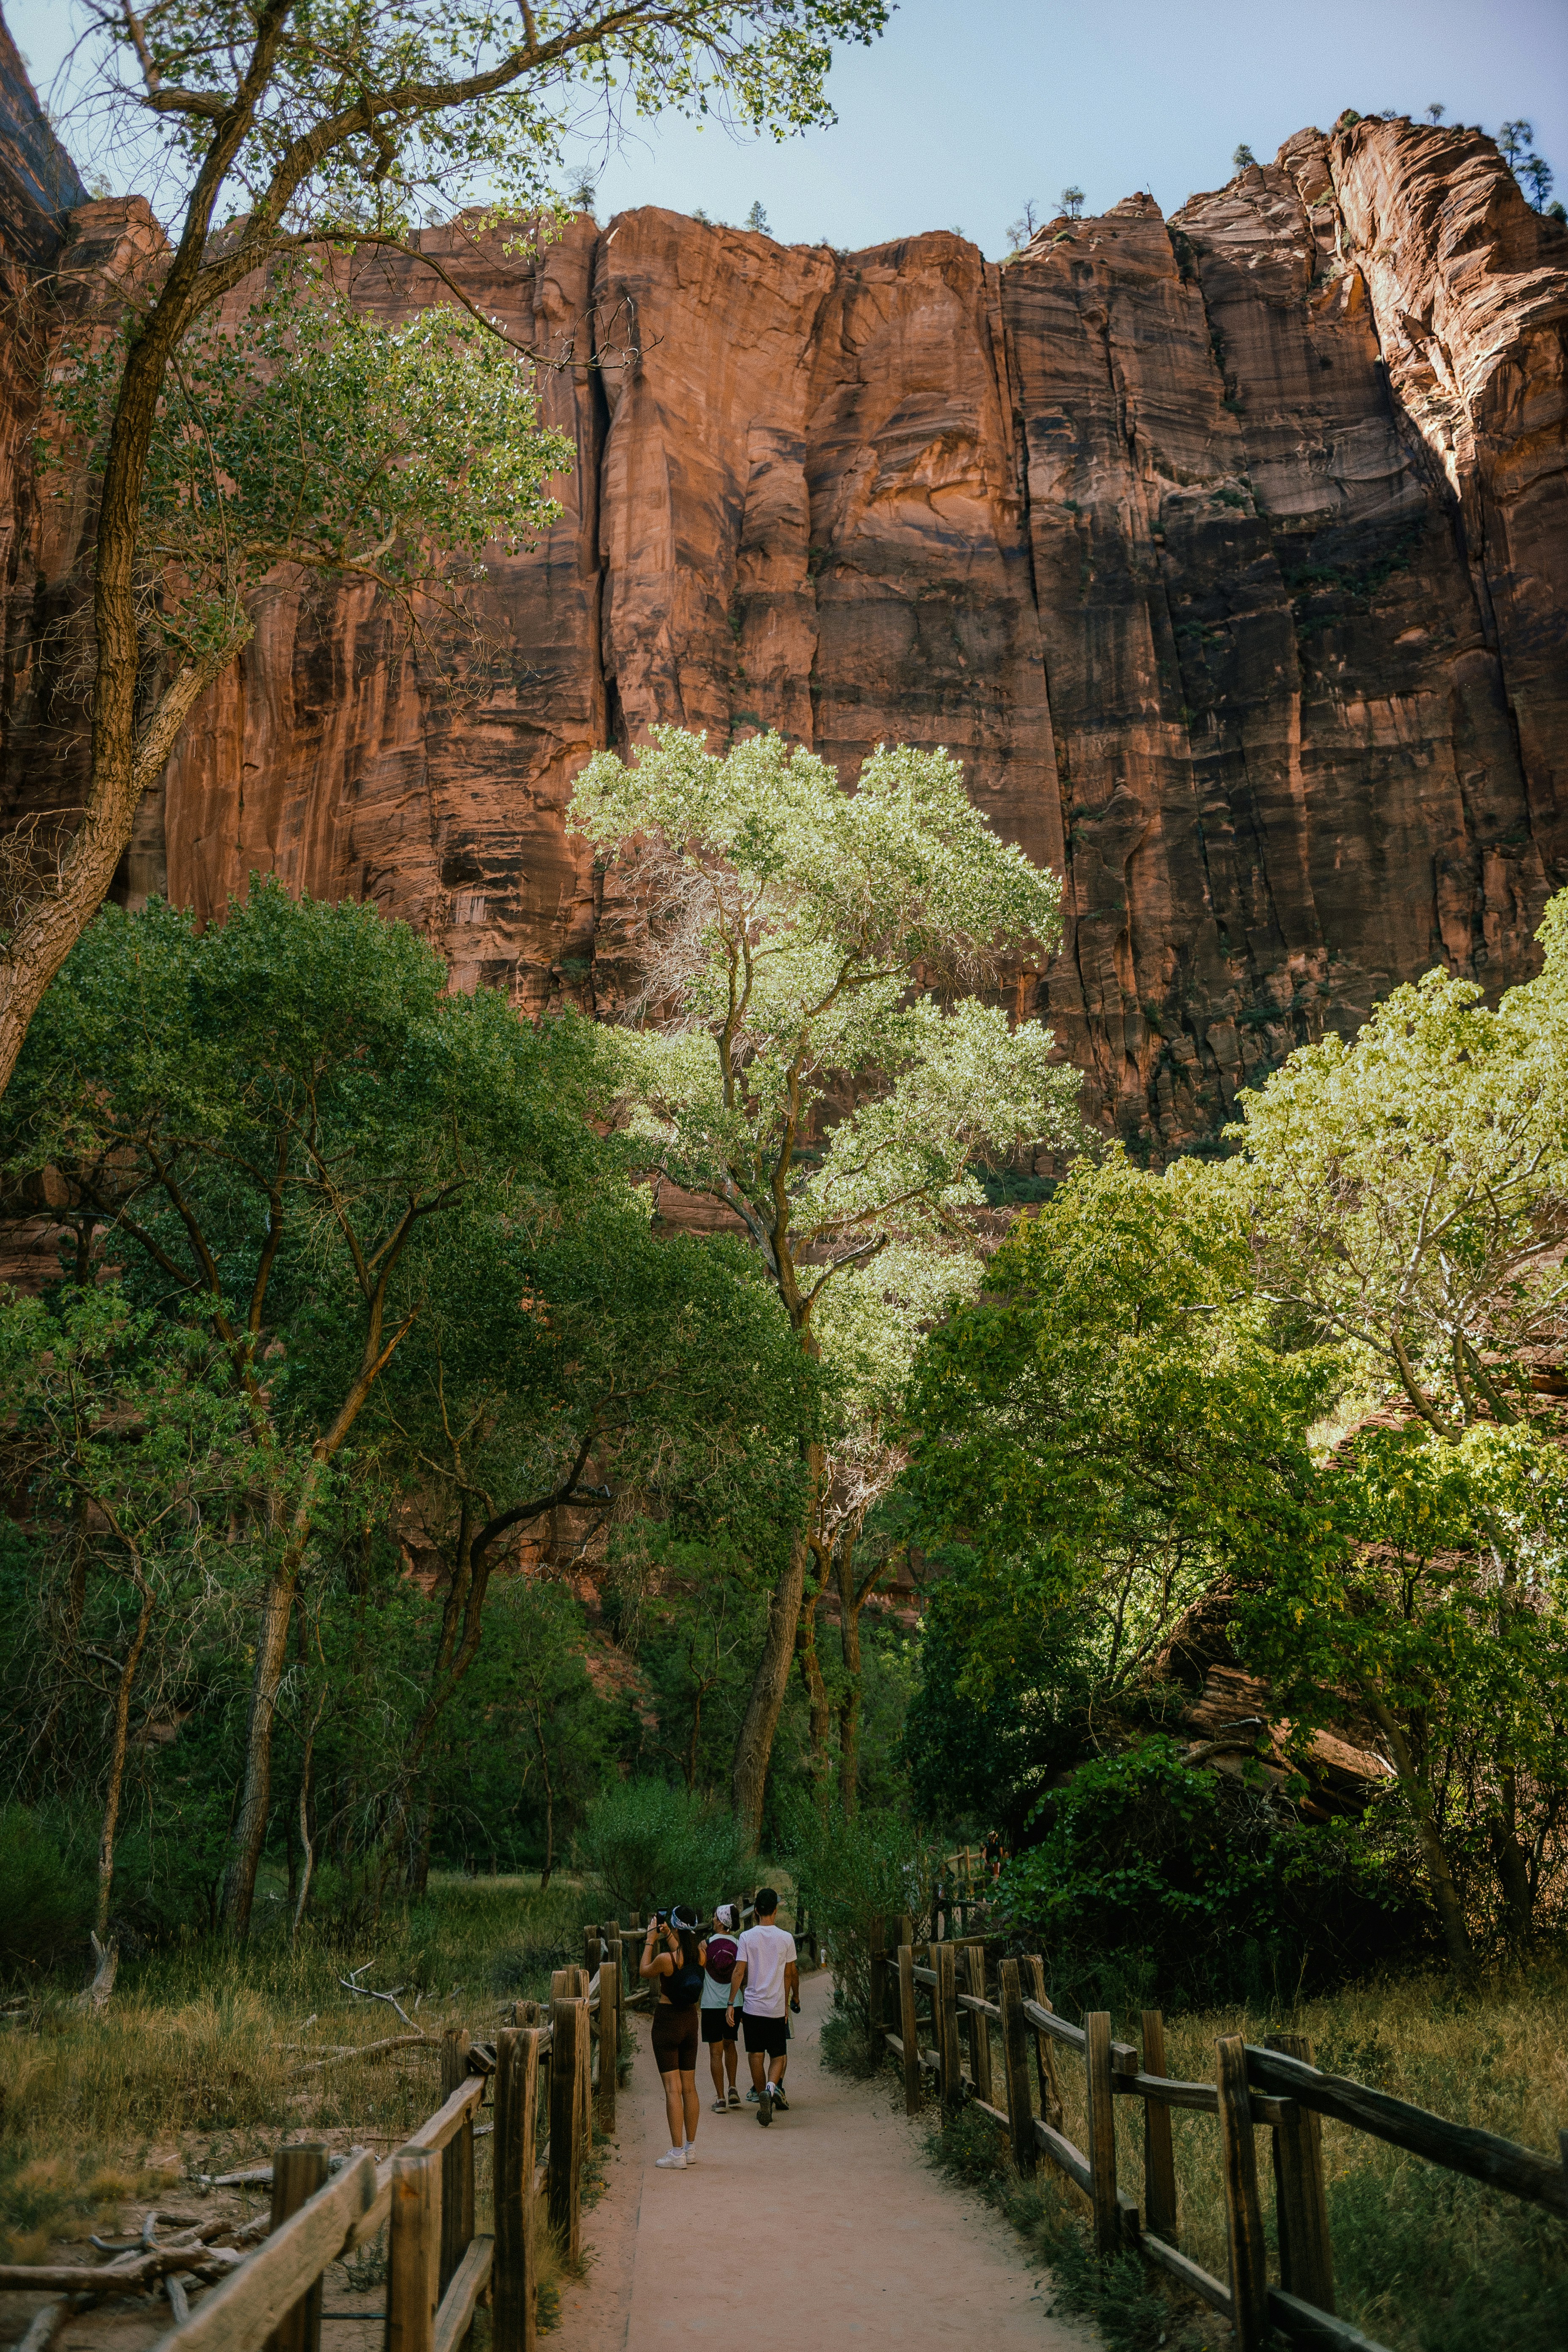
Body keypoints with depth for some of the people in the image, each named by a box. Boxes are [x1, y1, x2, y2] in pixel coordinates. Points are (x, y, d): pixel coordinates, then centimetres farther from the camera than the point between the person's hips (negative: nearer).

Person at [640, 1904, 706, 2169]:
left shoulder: (665, 1959, -21)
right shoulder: (701, 1954, -6)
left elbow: (644, 1971, 1)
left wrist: (650, 1940, 7)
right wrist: (668, 1937, 22)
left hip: (667, 2020, -6)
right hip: (690, 2020, 6)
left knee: (673, 2089, -3)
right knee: (689, 2087, 14)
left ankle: (677, 2154, -2)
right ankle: (690, 2149, 21)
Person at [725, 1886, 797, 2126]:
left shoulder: (747, 1937, -4)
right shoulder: (786, 1938, -1)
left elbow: (739, 1973, -6)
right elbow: (789, 1975, 6)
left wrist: (732, 2003, 0)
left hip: (753, 2006, 0)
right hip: (777, 2007, 0)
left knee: (756, 2056, 8)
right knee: (779, 2054, 8)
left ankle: (763, 2101, 6)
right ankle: (772, 2087, -19)